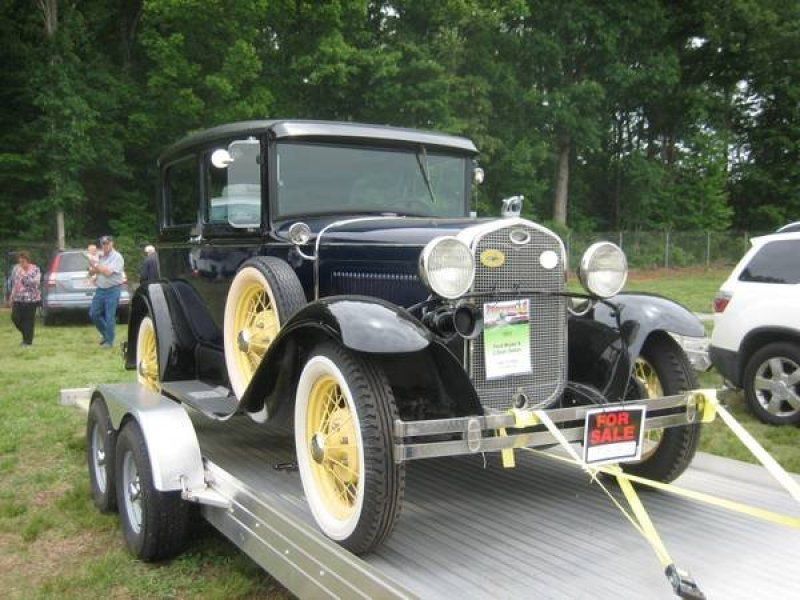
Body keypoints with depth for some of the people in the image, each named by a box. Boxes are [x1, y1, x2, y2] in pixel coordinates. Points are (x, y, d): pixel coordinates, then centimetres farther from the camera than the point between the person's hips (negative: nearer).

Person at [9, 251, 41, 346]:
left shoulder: (35, 270, -5)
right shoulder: (16, 269, 8)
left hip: (31, 298, -5)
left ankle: (28, 341, 9)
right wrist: (12, 296, 14)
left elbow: (35, 283, -17)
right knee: (15, 318, 0)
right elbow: (13, 283, 16)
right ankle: (26, 335, 25)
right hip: (18, 298, 5)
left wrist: (25, 275, -21)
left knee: (28, 320, -2)